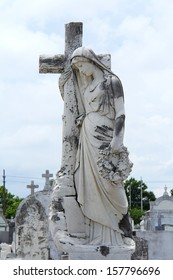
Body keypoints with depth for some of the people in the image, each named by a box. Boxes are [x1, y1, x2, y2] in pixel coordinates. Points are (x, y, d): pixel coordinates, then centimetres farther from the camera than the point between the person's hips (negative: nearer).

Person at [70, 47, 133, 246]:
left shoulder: (111, 81, 0)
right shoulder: (86, 86, 21)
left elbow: (120, 112, -8)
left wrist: (117, 139, -17)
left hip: (105, 138, -7)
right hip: (88, 140, 7)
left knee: (107, 185, -10)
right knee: (91, 187, 2)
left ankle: (114, 236, -6)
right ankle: (98, 236, 3)